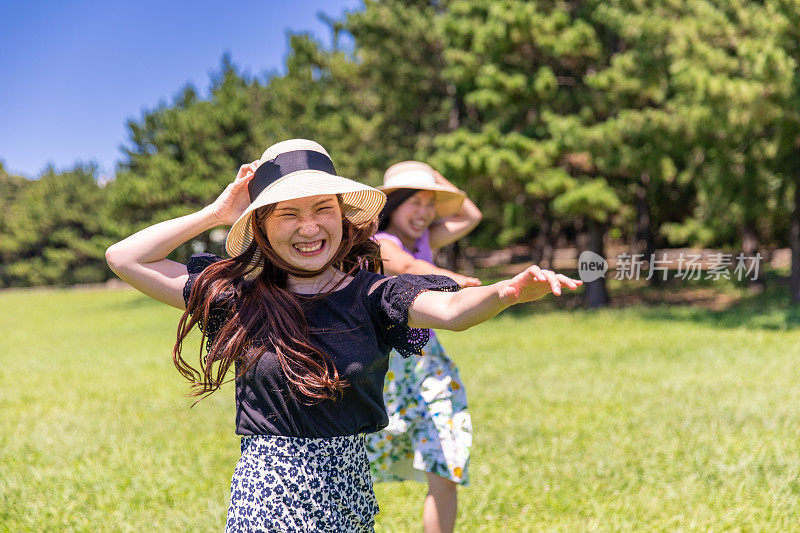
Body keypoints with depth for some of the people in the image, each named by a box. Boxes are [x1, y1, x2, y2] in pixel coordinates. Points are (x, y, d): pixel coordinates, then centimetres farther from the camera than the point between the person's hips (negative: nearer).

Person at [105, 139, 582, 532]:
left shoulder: (370, 295, -6)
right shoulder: (240, 299, -1)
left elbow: (452, 310, -26)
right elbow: (125, 258, 2)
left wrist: (507, 292, -47)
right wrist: (217, 213, 0)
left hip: (345, 492, 0)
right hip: (264, 494, 0)